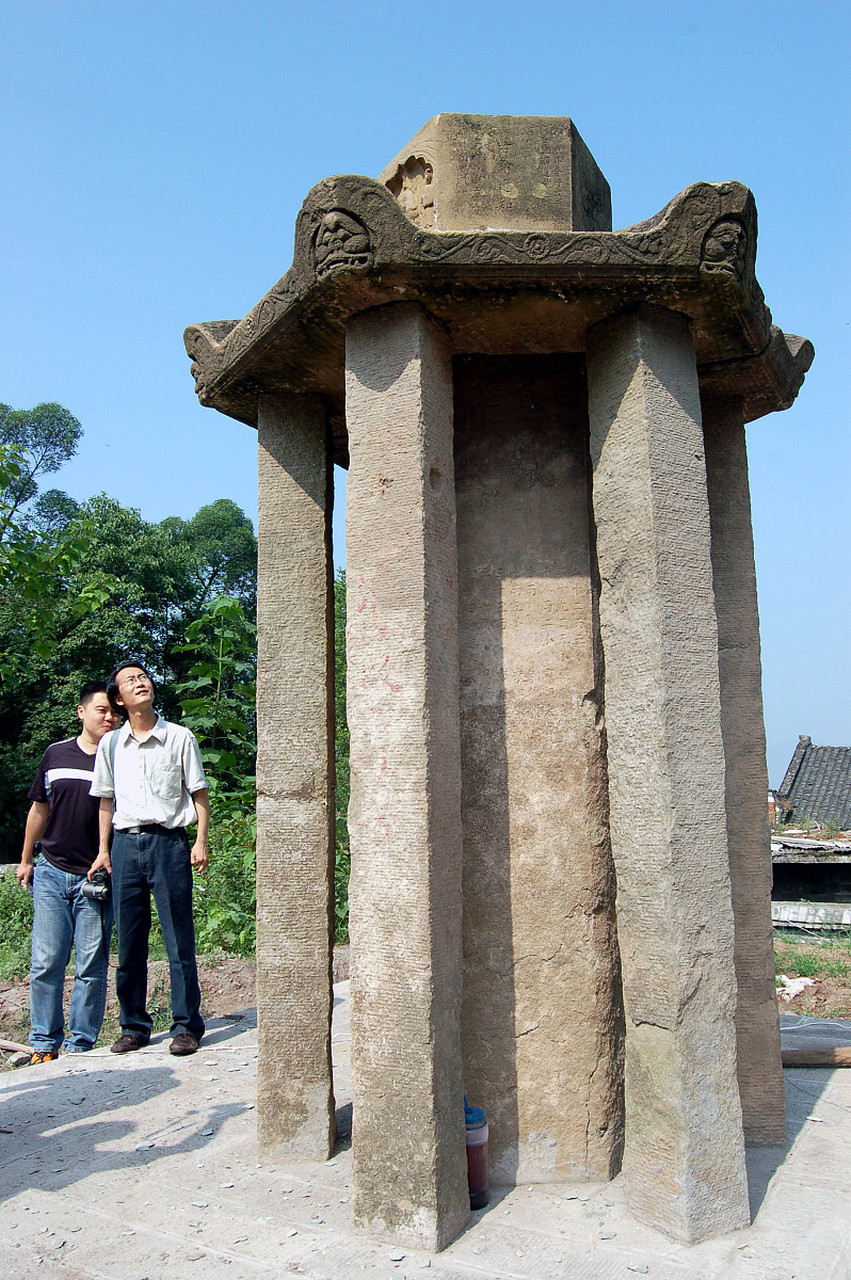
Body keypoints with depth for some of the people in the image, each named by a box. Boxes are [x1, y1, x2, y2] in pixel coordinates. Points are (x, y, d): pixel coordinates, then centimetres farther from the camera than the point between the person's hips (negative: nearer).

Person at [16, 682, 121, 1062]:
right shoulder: (56, 754, 7)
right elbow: (40, 809, 17)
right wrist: (26, 859, 19)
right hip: (51, 873, 2)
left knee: (91, 967, 1)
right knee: (46, 963, 3)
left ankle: (80, 1046, 12)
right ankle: (44, 1044, 15)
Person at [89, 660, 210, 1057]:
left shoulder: (179, 737, 3)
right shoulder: (110, 744, 10)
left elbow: (199, 793, 4)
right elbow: (106, 800, 16)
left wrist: (201, 842, -4)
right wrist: (104, 850, 11)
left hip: (168, 842, -3)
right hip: (125, 845, 3)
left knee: (179, 939, -2)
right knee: (129, 941, 7)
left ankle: (187, 1026, 7)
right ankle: (133, 1025, 19)